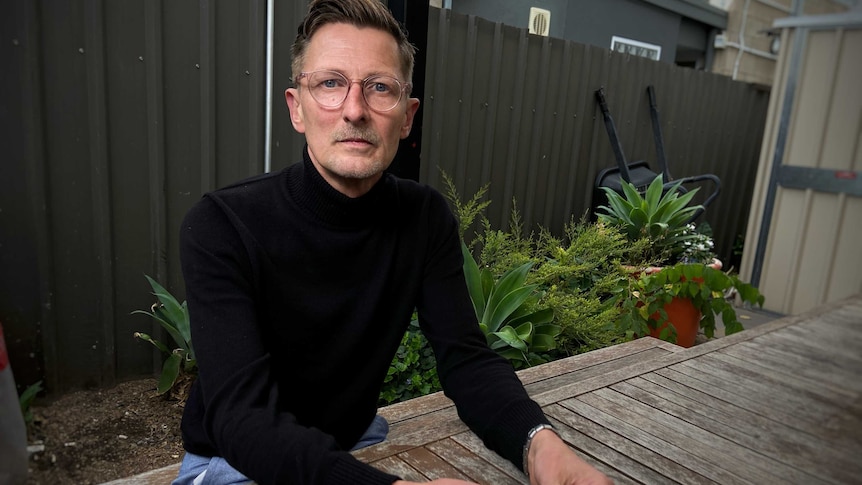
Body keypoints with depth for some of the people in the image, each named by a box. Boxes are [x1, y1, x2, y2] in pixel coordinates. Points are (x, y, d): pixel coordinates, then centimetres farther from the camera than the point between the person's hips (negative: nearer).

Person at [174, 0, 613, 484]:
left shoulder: (427, 218, -9)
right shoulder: (222, 226, -22)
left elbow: (466, 357, -12)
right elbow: (242, 415, -30)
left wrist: (540, 441, -32)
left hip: (358, 441, 3)